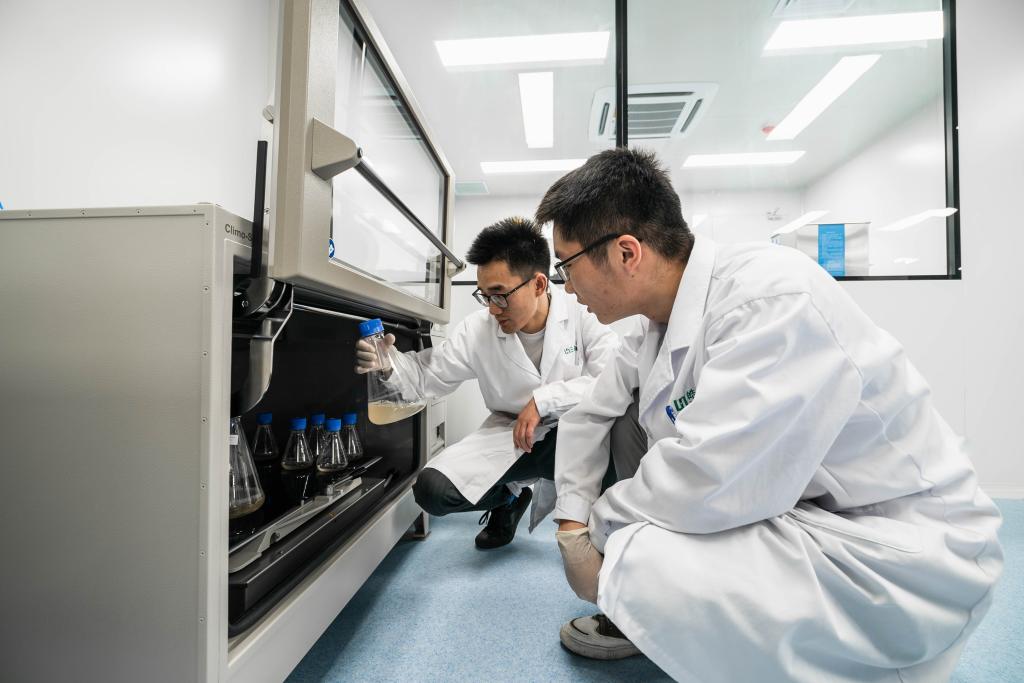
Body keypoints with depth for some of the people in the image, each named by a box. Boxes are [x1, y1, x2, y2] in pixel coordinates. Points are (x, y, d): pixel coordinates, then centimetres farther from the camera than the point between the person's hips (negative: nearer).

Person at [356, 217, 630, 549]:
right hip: (509, 435, 3)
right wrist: (386, 360, -18)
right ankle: (509, 496, 17)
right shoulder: (476, 330, -9)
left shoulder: (582, 314, -16)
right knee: (431, 490, -15)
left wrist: (544, 399, -28)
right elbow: (428, 377, 2)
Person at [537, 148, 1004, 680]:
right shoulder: (658, 322, -3)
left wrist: (600, 523, -14)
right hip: (784, 510, 8)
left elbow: (697, 487, -32)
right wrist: (572, 520, 4)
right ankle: (642, 614, 10)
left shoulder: (775, 298, -27)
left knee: (637, 565, -29)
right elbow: (588, 415, 7)